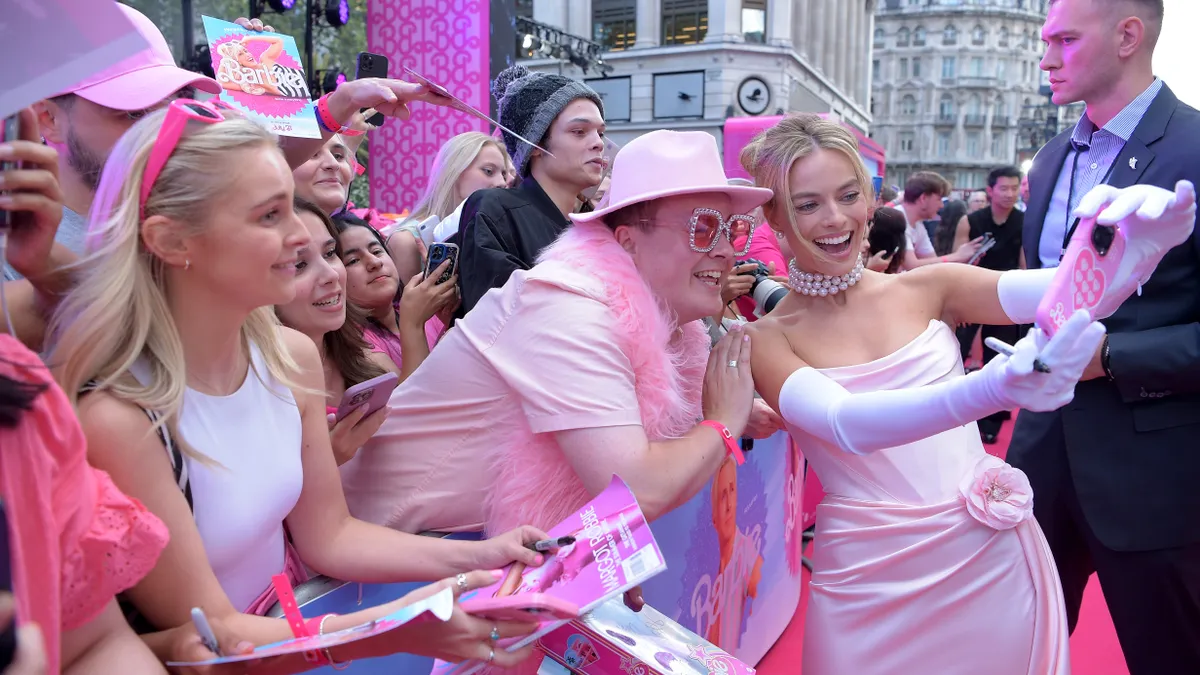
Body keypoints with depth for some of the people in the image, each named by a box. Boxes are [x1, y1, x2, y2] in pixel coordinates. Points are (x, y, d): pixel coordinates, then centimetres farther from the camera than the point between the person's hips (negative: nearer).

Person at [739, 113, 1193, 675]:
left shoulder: (926, 289, 0)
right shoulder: (766, 339, -9)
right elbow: (844, 422, -26)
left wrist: (1144, 245, -32)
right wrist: (993, 390, -40)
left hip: (997, 562, 3)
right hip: (874, 583, -2)